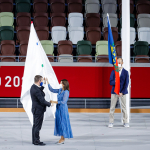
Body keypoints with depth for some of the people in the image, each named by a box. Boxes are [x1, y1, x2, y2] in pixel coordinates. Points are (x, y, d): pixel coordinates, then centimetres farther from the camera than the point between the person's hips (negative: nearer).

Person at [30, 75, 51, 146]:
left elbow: (40, 91, 18)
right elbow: (42, 101, -23)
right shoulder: (36, 90, -24)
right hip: (39, 110, -10)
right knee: (37, 126, -3)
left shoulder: (33, 87, 5)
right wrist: (49, 104, -8)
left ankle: (34, 140, 23)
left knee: (35, 125, 15)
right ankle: (36, 141, 3)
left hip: (35, 109, 10)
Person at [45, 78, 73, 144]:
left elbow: (63, 102, -21)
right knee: (59, 123, 10)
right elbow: (52, 90, 17)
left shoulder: (66, 92, -16)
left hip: (63, 109, -8)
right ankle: (62, 138, 16)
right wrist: (48, 82, 11)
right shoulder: (60, 90, 7)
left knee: (62, 123, -2)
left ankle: (62, 138, 5)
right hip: (58, 108, 8)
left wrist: (54, 102, -21)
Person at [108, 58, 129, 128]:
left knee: (124, 107, 1)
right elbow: (111, 82, 0)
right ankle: (111, 122, 5)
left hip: (122, 92, -1)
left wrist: (122, 92, -10)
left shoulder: (125, 72, 1)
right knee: (112, 107, 0)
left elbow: (126, 83, -3)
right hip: (114, 92, 1)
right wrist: (115, 81, -23)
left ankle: (125, 122, 9)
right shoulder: (113, 72, 5)